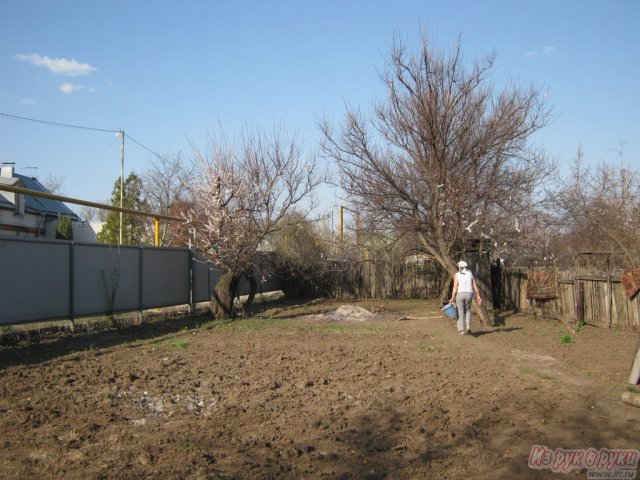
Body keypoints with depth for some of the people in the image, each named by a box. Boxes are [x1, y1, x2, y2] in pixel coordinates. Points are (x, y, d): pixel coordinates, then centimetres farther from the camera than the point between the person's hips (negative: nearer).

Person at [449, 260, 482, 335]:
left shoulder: (457, 275, -2)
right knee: (467, 310, 21)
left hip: (459, 294, -2)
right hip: (469, 294, 2)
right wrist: (478, 297, 6)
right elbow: (475, 286, 3)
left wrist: (452, 298, -11)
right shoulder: (470, 274, 7)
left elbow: (455, 287, -11)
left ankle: (461, 330, -2)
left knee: (460, 312, 5)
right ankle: (468, 326, 2)